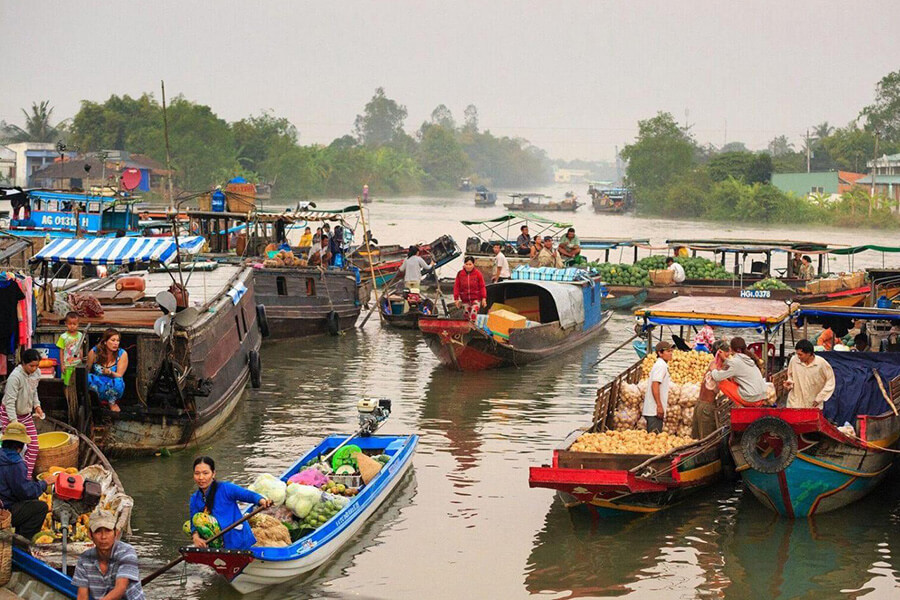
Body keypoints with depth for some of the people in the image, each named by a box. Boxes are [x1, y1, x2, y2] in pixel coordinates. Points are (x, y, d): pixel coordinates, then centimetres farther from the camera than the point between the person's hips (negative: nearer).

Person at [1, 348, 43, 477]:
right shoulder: (15, 377, -27)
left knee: (33, 447, 2)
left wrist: (37, 405, 1)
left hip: (26, 414, 7)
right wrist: (14, 422, -30)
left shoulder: (37, 373, -5)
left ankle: (27, 476, 9)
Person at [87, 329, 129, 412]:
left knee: (118, 382, -36)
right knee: (88, 378, -31)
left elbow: (119, 375, -11)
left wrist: (110, 373, -32)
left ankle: (112, 403, -3)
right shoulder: (94, 352, -8)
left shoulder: (122, 354, -8)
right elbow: (87, 370, 1)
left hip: (113, 385, 0)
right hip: (97, 383, 1)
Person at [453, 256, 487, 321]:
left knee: (473, 314, -19)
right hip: (465, 300, 3)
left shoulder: (477, 273, -5)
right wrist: (456, 299, -3)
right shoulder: (460, 274, -1)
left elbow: (482, 286, -2)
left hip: (476, 299, -3)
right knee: (467, 316, 9)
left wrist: (484, 298, -7)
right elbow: (456, 287, 2)